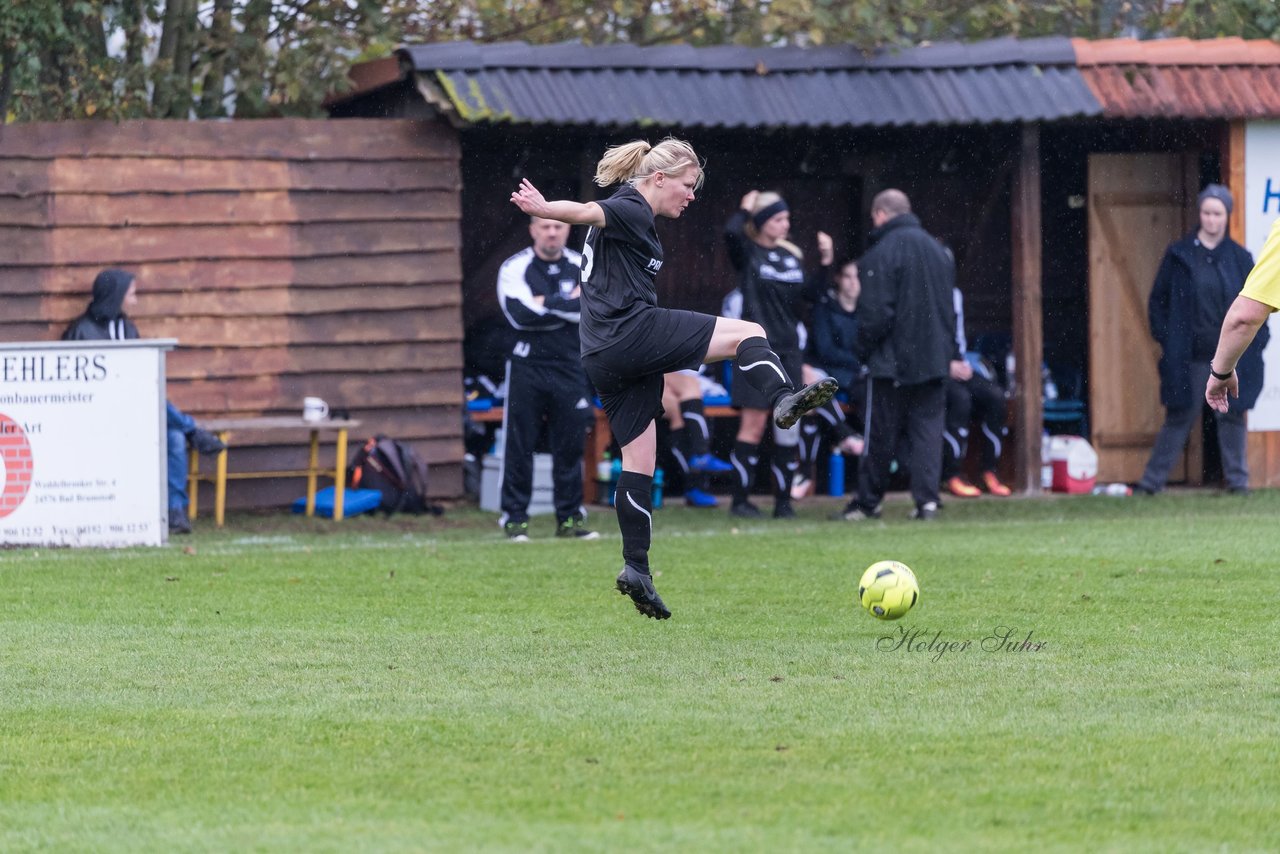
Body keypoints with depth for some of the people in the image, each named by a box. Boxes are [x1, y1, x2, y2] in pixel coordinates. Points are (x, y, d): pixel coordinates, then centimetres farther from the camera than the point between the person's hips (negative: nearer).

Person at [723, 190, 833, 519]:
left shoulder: (791, 256, 13)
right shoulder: (748, 253, -4)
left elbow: (812, 294, 16)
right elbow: (731, 232, -25)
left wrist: (825, 262, 4)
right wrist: (745, 210, -6)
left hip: (788, 352, 5)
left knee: (788, 426, 3)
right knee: (754, 424, -6)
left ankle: (783, 500, 9)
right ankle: (741, 499, 1)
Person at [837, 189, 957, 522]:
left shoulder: (881, 254, -12)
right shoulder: (938, 251, 11)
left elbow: (876, 312, -16)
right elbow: (949, 307, 15)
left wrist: (865, 350, -2)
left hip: (892, 360, -5)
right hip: (935, 358, 5)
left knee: (880, 434, 4)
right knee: (928, 428, 4)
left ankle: (868, 501, 12)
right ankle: (927, 499, -7)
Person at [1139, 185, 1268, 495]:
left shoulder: (1239, 258, 5)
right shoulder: (1179, 255, 2)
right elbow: (1158, 300, 7)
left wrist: (1254, 342, 0)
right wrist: (1165, 339, -2)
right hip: (1189, 358, -1)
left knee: (1232, 416, 2)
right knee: (1179, 417, 1)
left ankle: (1238, 479, 10)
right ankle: (1151, 480, 7)